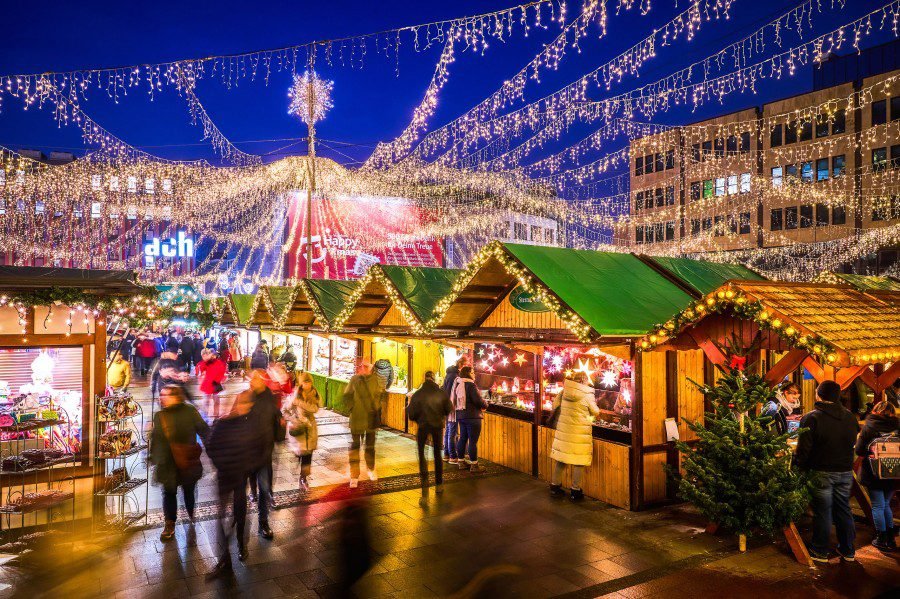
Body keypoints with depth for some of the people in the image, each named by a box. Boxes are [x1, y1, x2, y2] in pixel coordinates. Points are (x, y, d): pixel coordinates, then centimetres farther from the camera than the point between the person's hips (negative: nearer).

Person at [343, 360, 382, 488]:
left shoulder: (375, 379, -3)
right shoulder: (354, 380, -8)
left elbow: (379, 394, 11)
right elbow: (347, 395, 2)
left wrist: (377, 406, 1)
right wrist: (352, 407, -7)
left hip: (371, 418, 2)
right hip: (357, 418, -2)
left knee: (370, 445, 18)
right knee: (355, 446, -2)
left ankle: (371, 469, 37)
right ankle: (354, 475, 4)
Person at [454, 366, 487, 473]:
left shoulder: (458, 385, 10)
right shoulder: (470, 385, -15)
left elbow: (457, 400, 12)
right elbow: (478, 400, -20)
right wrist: (485, 406, 1)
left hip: (461, 415, 9)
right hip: (472, 416, -9)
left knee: (463, 438, 15)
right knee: (473, 440, -3)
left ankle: (462, 462, 22)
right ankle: (474, 465, 0)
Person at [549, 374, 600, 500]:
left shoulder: (564, 391, 0)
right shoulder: (587, 395, -11)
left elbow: (555, 405, 10)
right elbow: (596, 412, 0)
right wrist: (595, 404, 21)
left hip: (563, 429, 5)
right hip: (580, 432, -5)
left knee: (560, 459, 15)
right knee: (579, 462, 6)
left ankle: (555, 485, 26)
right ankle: (575, 491, 11)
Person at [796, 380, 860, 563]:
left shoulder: (812, 418, -15)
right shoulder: (849, 417, 3)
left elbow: (804, 448, -15)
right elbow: (853, 442, 12)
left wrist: (802, 466, -2)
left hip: (822, 472, -5)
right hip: (845, 472, 5)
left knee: (822, 512, 3)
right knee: (843, 510, 16)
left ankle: (820, 551, 13)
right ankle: (848, 551, 26)